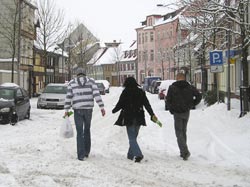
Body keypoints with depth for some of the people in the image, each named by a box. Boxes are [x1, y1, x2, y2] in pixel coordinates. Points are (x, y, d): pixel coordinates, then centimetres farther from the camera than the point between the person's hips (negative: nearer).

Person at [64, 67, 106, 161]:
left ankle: (81, 155, -3)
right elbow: (96, 94, -5)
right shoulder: (91, 81, 5)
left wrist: (66, 110, 3)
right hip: (88, 109, 1)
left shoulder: (72, 83, 4)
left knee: (80, 133, 3)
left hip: (77, 110, -1)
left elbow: (68, 97, -2)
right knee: (87, 130, 19)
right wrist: (102, 107, -6)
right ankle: (86, 152, 27)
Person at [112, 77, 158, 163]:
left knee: (132, 138, -3)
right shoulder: (141, 92, 5)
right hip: (139, 118, 5)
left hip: (128, 118, -5)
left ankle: (138, 154, -18)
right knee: (134, 137, 16)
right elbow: (147, 104, 3)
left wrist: (114, 110, 15)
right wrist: (152, 114, 6)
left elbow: (120, 104, -3)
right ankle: (130, 154, 24)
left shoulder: (125, 92, -7)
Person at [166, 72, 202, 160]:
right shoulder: (190, 87, 3)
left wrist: (171, 110, 3)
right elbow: (199, 96, 1)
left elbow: (168, 100, -9)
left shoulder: (172, 87, -6)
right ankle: (183, 152, 20)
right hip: (186, 112, 4)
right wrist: (192, 105, 7)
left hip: (177, 113, -4)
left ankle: (185, 151, -16)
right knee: (183, 131, 17)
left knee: (179, 132, 0)